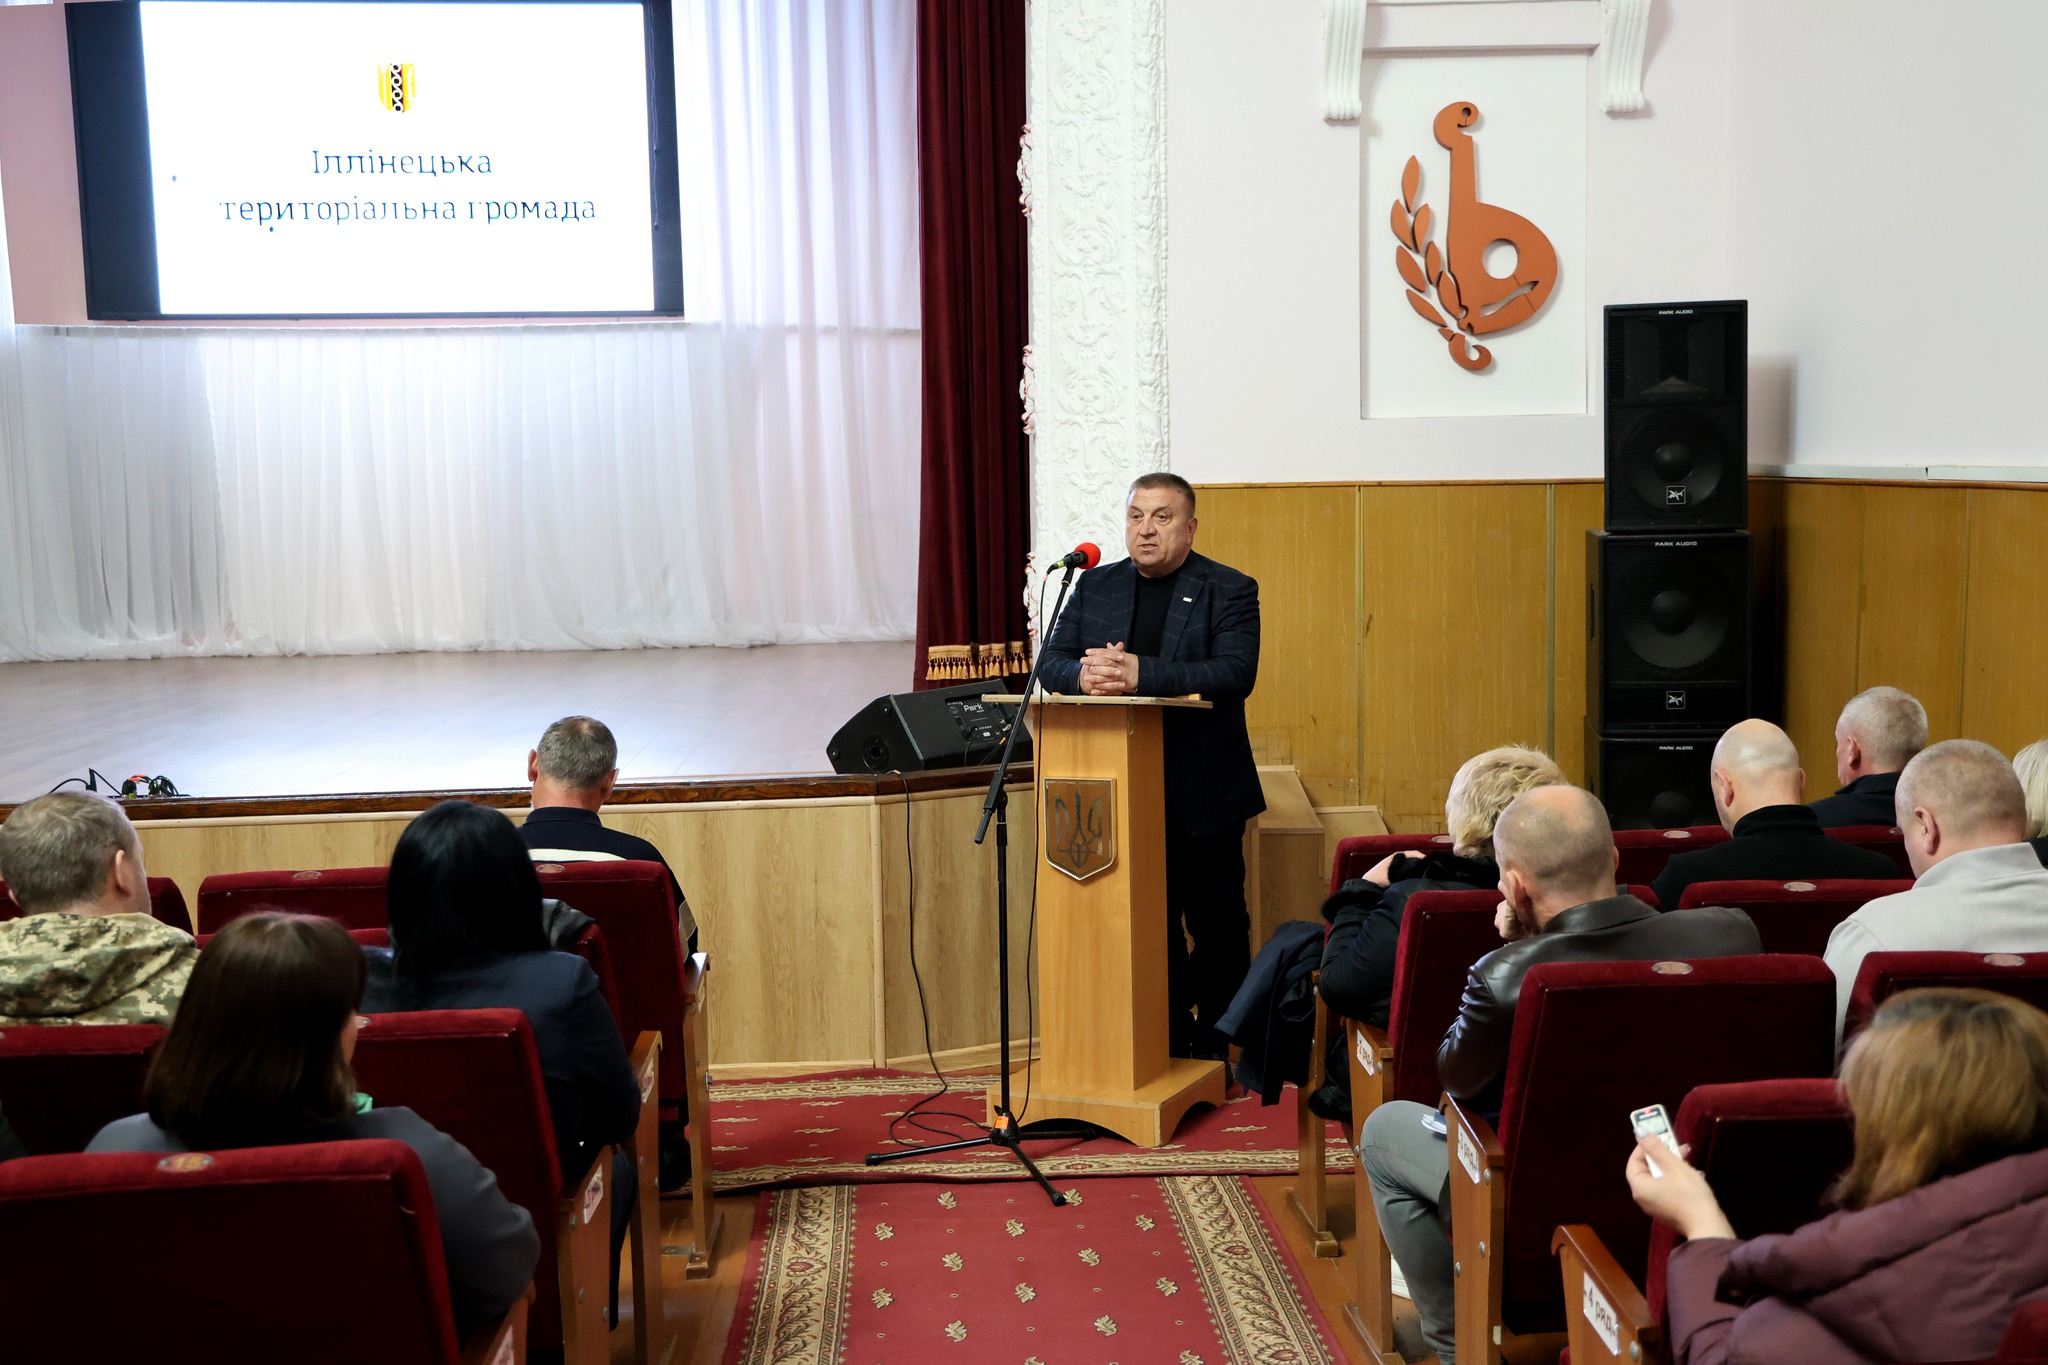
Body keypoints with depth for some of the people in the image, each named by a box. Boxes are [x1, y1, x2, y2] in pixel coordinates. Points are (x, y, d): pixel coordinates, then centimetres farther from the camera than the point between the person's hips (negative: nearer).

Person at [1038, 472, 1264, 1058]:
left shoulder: (1230, 590, -4)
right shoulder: (1095, 586, 10)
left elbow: (1235, 673, -19)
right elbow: (1050, 663, 4)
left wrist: (1141, 674, -28)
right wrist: (1084, 674, -20)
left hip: (1203, 794, -3)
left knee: (1216, 926, 6)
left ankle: (1214, 1051, 19)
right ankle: (1168, 1048, 21)